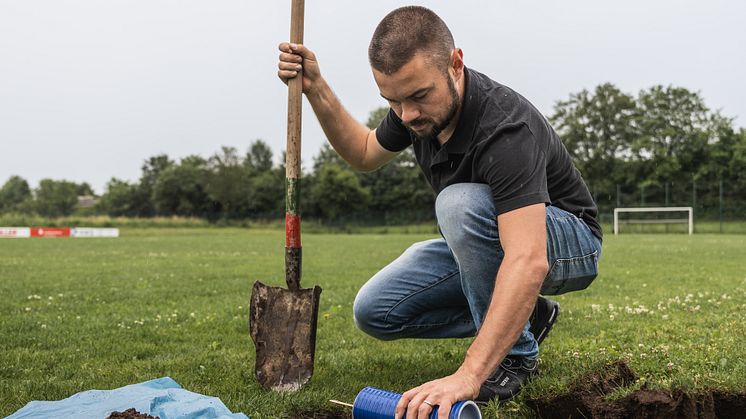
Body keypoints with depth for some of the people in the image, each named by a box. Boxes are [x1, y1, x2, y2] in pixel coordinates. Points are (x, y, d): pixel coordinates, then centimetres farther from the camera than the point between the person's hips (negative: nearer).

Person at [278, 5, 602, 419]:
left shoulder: (506, 128, -36)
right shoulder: (416, 105, -12)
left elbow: (528, 263, -47)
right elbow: (365, 153, 10)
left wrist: (467, 376, -56)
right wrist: (315, 89, -7)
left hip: (569, 244, -7)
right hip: (488, 242, 7)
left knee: (461, 203, -37)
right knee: (374, 311, -7)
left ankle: (514, 354, -16)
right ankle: (524, 316, 7)